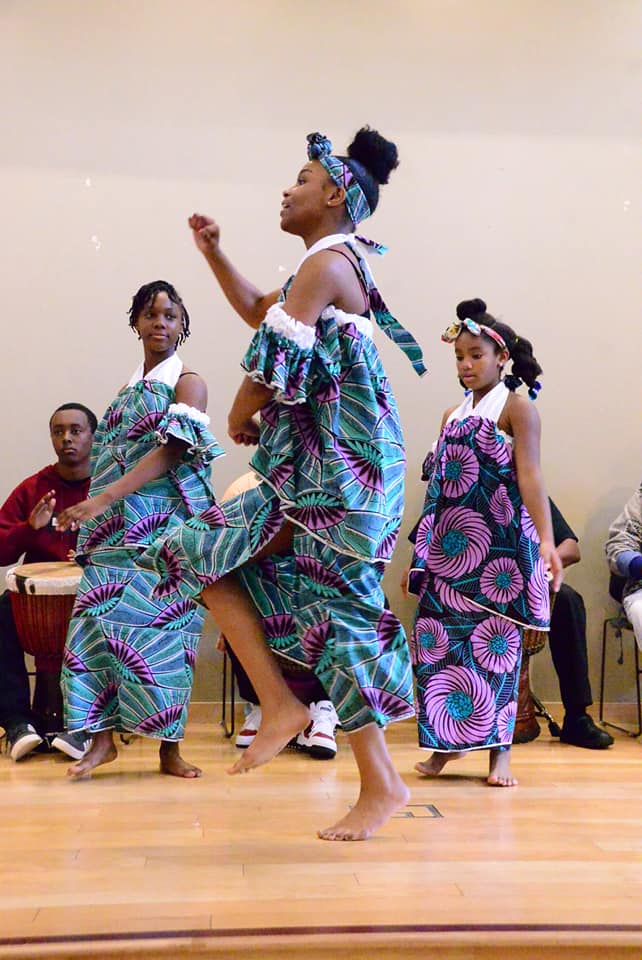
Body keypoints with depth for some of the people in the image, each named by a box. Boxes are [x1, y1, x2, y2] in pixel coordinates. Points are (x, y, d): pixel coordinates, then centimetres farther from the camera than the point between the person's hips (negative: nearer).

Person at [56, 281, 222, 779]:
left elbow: (171, 450, -15)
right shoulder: (129, 390, 19)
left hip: (166, 529, -5)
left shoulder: (188, 383, 0)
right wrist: (92, 510, 9)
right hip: (116, 531, 5)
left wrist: (104, 498, -22)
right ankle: (103, 737, 3)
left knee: (159, 628, -6)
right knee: (99, 622, -4)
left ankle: (170, 748, 3)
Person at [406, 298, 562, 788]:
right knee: (438, 638, 3)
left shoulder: (516, 407, -1)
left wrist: (546, 540, -23)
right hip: (449, 546, 6)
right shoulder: (453, 417, 16)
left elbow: (529, 476, -12)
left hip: (498, 545, -6)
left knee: (495, 641, -2)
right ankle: (447, 743, 17)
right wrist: (422, 552, 17)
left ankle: (499, 749, 8)